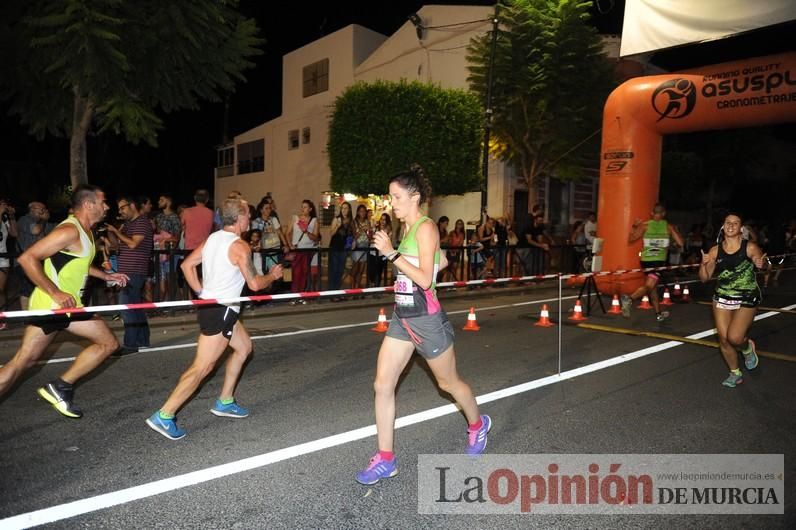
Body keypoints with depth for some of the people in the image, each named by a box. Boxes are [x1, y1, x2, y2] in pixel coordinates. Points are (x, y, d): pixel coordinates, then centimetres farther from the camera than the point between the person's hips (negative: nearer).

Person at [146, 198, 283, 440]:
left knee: (244, 346, 21)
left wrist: (202, 293, 14)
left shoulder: (212, 238, 9)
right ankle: (164, 416, -3)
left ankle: (224, 402, 27)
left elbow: (186, 265, 11)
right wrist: (272, 275, 6)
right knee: (202, 367, -6)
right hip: (221, 310, -10)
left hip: (209, 304, 10)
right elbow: (254, 284, -13)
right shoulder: (240, 246, -15)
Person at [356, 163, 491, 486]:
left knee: (448, 382, 14)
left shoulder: (425, 228, -16)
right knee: (382, 385, 2)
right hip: (402, 317, 8)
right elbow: (442, 261, 20)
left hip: (426, 319, -8)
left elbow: (425, 278, -23)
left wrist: (391, 253, -25)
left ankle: (477, 424, 43)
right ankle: (385, 460, 13)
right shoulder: (408, 228, 8)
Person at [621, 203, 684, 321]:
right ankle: (629, 299, -35)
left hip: (645, 260, 4)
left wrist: (634, 226, 16)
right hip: (658, 261, -4)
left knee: (653, 286, 17)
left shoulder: (645, 225, 3)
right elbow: (680, 243, 2)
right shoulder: (669, 226, 1)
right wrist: (675, 231, 19)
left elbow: (630, 239, 4)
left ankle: (659, 314, 29)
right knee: (649, 286, -8)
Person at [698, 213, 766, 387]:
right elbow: (704, 278, 1)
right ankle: (735, 374, 28)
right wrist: (704, 264, -19)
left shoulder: (750, 247, -10)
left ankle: (748, 347, 26)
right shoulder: (715, 250, -2)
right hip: (722, 298, 3)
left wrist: (762, 264, -21)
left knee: (734, 338, -12)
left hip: (747, 299, -3)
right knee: (723, 338, 5)